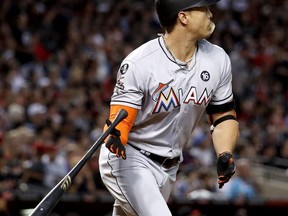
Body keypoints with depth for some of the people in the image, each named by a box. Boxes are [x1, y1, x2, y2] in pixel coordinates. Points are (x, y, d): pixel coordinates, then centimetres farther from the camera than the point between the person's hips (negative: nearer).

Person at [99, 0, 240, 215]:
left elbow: (224, 116, 6)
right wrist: (115, 135, -48)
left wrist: (225, 155, -13)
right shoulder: (138, 64, -22)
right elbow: (119, 120, -23)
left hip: (168, 168, 7)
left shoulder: (218, 60, -4)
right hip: (129, 159, -7)